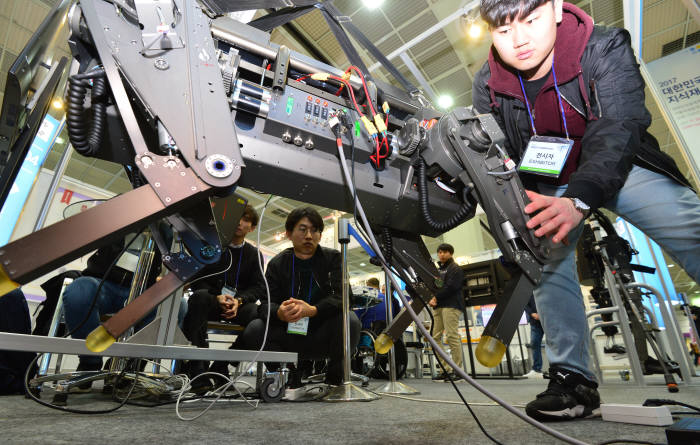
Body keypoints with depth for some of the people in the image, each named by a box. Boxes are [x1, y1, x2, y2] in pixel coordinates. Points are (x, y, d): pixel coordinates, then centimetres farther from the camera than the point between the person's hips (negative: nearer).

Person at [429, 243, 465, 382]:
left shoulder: (455, 269, 3)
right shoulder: (437, 269, 25)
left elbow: (450, 287, -11)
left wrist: (436, 297, -7)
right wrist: (431, 299, -1)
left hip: (451, 305, -7)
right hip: (437, 306, 7)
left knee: (452, 336, -10)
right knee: (435, 337, 2)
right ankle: (446, 369, 8)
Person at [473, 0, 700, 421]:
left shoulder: (605, 47, -20)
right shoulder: (489, 83, -12)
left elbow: (617, 129, -33)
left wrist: (578, 200, -50)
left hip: (620, 168, -1)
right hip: (546, 185, 2)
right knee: (547, 259, -16)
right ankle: (573, 378, -6)